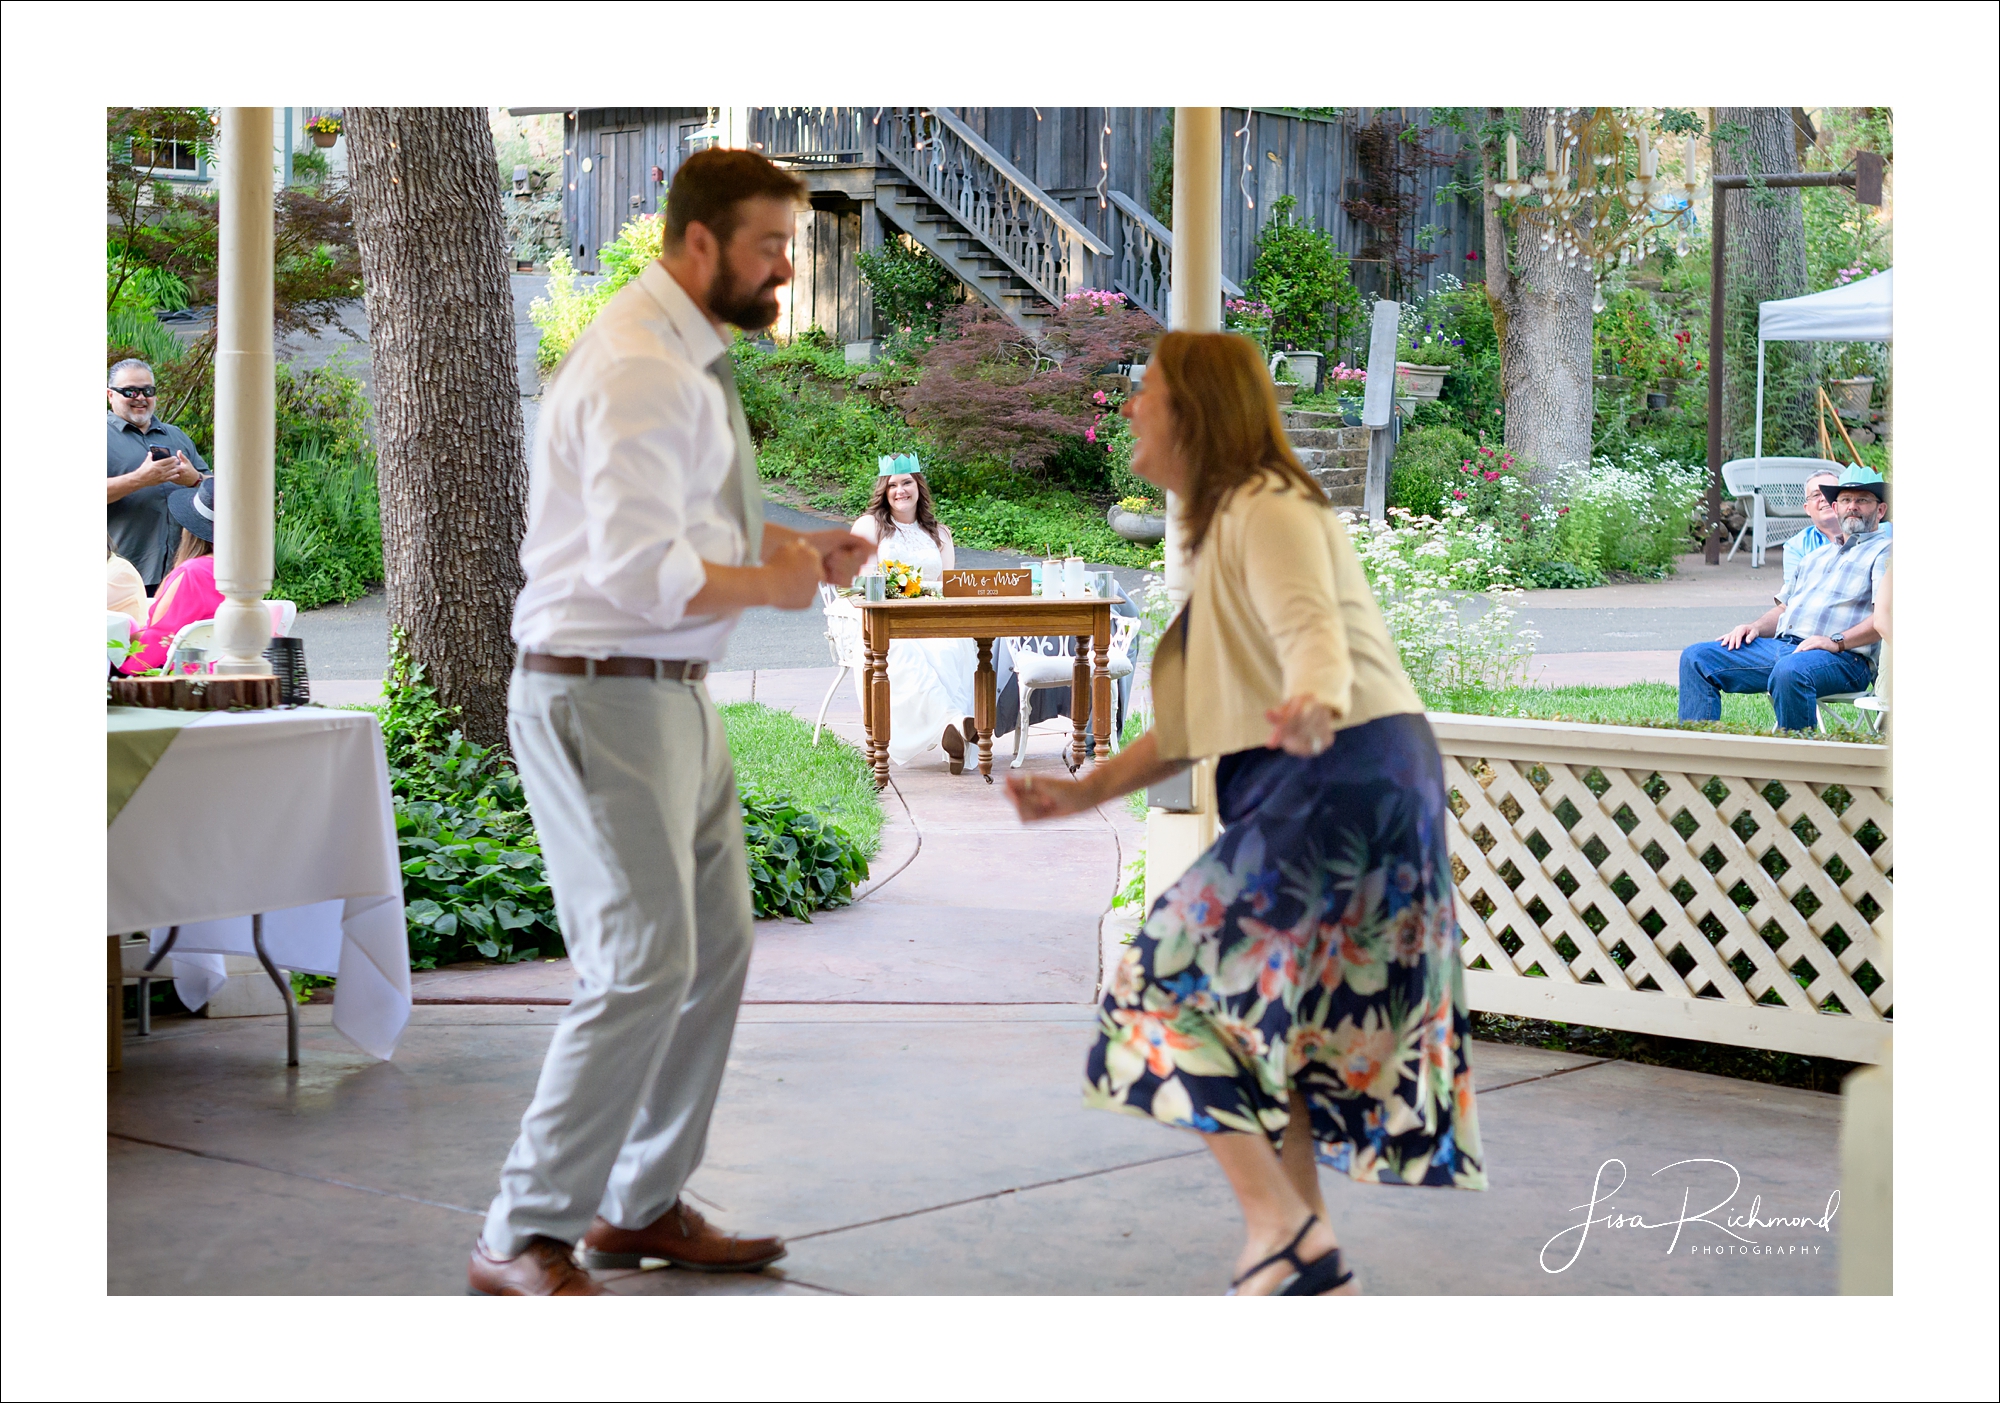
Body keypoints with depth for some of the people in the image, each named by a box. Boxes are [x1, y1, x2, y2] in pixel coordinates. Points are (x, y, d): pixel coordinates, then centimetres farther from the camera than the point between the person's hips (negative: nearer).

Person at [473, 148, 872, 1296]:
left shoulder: (694, 361, 14)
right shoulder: (641, 371, -19)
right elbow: (641, 569, -27)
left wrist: (793, 548, 8)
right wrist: (771, 583, -13)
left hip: (672, 696, 11)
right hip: (603, 699, -11)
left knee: (717, 950, 14)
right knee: (645, 969, -11)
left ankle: (643, 1206, 26)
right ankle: (526, 1241, 0)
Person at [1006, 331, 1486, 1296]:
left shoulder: (1266, 511, -9)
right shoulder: (1223, 527, 23)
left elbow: (1313, 629, -30)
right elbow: (1199, 723, 24)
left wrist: (1313, 704, -52)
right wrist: (1084, 791, 20)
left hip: (1343, 777, -11)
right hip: (1307, 784, 11)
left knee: (1174, 976, -9)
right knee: (1265, 1020, 13)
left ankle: (1281, 1227, -11)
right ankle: (1306, 1266, 17)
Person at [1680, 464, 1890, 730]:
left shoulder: (1883, 552, 5)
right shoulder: (1816, 556, 31)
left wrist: (1837, 641, -22)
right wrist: (1756, 627, 10)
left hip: (1842, 657, -8)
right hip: (1781, 645, 8)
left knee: (1790, 671, -42)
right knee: (1696, 658, -5)